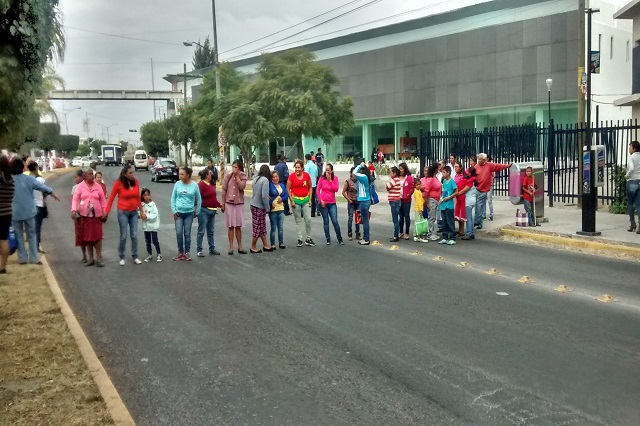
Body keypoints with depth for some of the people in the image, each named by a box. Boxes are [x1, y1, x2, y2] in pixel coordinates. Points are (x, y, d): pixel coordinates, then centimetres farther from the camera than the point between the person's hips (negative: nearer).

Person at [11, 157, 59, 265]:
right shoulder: (28, 179, -8)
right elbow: (41, 186, -7)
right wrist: (52, 193, 7)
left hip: (14, 213, 0)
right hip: (29, 211, 1)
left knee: (18, 235, 11)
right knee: (31, 235, 10)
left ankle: (22, 258, 11)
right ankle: (33, 258, 9)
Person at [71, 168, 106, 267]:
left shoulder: (98, 186, 6)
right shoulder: (80, 186, 2)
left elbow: (103, 200, 8)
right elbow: (75, 199, -4)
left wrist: (104, 212, 3)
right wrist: (74, 210, -17)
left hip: (96, 215, 0)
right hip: (85, 215, 0)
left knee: (98, 236, -5)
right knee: (87, 237, 5)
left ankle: (99, 258, 3)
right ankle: (91, 259, 13)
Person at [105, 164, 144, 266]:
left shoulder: (135, 182, -2)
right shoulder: (118, 183, -12)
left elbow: (138, 197, 7)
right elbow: (111, 198, -6)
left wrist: (141, 211, 9)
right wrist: (107, 211, -7)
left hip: (134, 212, 3)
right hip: (123, 212, -3)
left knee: (134, 236, 5)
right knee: (123, 236, 2)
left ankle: (135, 257, 14)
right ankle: (121, 257, 16)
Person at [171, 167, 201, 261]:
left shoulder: (194, 185, -6)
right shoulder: (177, 184, -3)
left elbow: (199, 199, 5)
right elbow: (173, 198, 4)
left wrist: (197, 212, 6)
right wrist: (174, 210, 0)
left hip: (189, 213, -1)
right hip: (179, 212, 1)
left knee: (187, 233, 5)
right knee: (179, 233, 0)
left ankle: (187, 253, 14)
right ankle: (180, 252, 12)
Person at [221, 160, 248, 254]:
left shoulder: (243, 176, 0)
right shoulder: (227, 176, -1)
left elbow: (241, 186, -18)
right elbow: (224, 190, 1)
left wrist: (237, 175, -15)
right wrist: (223, 203, -1)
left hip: (239, 203, 0)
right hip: (229, 203, 0)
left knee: (238, 226, 6)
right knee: (230, 226, 4)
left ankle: (240, 247, 13)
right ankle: (231, 247, 9)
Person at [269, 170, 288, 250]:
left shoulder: (282, 185, 11)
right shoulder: (269, 185, -6)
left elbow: (286, 196, 10)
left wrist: (282, 199, -9)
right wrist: (270, 203, -19)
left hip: (281, 209, 5)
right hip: (273, 209, -5)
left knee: (281, 227, 11)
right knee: (273, 228, 1)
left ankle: (281, 243, 20)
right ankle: (272, 244, 10)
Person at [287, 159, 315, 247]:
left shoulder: (307, 175, -2)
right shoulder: (292, 176, -7)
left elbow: (310, 187, 7)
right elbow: (288, 189, -4)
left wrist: (310, 199, 1)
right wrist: (291, 201, -8)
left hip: (306, 200, 2)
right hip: (296, 200, -2)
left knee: (308, 220, 1)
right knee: (298, 220, 6)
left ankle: (308, 239, 15)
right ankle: (299, 239, 14)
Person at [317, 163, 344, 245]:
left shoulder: (335, 178, 0)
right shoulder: (322, 178, -2)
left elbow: (336, 189, -10)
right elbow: (318, 190, 1)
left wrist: (330, 180, -14)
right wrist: (321, 200, -7)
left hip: (332, 203, 0)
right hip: (323, 203, 0)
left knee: (335, 221, -2)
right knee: (326, 222, 6)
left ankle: (340, 239, 9)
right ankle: (328, 240, 14)